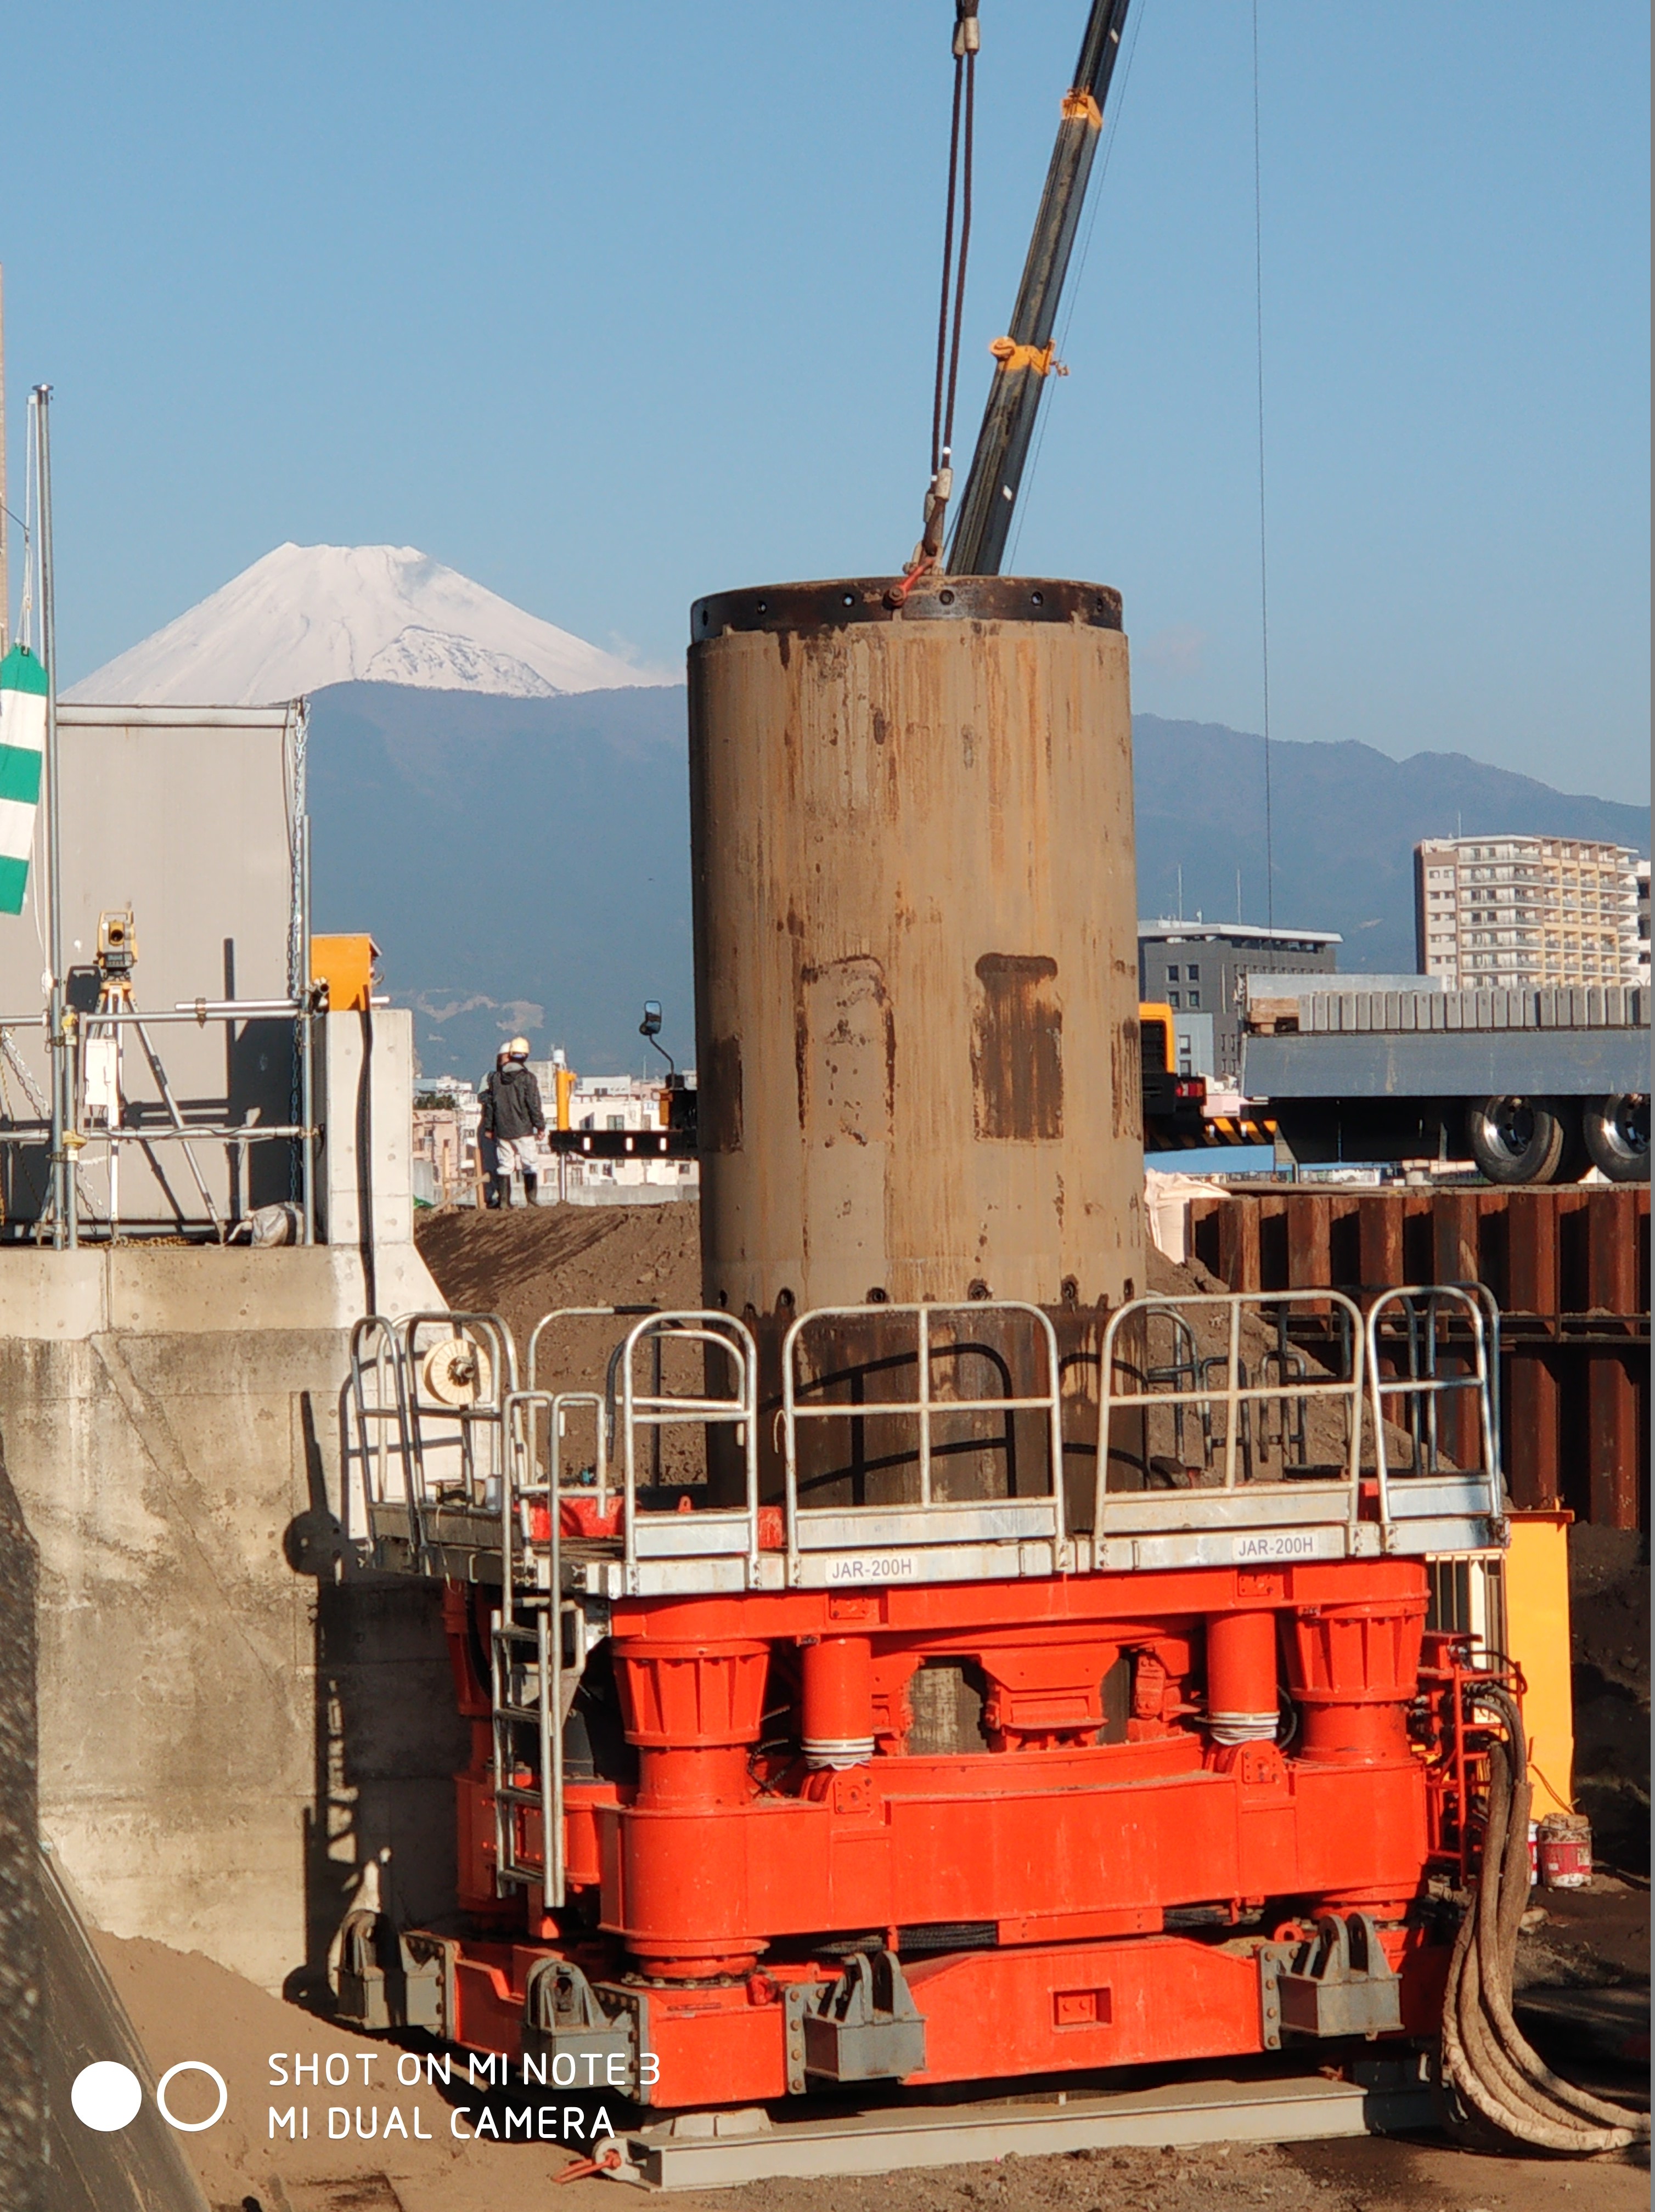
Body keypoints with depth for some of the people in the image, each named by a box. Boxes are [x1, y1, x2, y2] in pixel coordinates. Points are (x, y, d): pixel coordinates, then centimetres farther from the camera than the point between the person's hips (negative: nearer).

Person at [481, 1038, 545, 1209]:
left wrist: (489, 1127, 16)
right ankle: (530, 1200, -2)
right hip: (524, 1130, -4)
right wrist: (540, 1126, -1)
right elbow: (535, 1105, -9)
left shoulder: (495, 1078, 5)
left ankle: (503, 1200, 7)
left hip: (502, 1131, 4)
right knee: (531, 1164, 3)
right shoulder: (527, 1079, -8)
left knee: (504, 1166, 9)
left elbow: (488, 1104, 9)